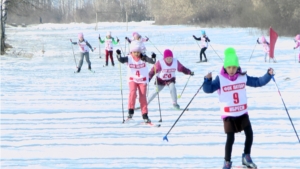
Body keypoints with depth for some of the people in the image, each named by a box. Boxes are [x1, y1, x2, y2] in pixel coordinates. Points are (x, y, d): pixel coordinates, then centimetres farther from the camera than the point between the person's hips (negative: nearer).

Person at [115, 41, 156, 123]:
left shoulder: (143, 58, -9)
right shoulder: (129, 58, -10)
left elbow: (152, 62, -18)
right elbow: (121, 60, -26)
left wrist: (153, 58, -39)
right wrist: (118, 55, -44)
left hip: (142, 80, 1)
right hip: (132, 79, -1)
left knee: (143, 97, -1)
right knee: (132, 93, -25)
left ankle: (145, 115, 6)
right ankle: (131, 111, -17)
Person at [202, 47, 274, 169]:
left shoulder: (243, 77, -1)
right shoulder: (220, 79, -13)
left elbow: (258, 82, 7)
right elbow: (208, 89, -19)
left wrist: (268, 75, -6)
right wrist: (207, 80, -38)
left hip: (242, 112, 4)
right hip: (228, 114, -4)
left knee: (249, 134, -1)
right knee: (230, 138, -3)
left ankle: (246, 157, 21)